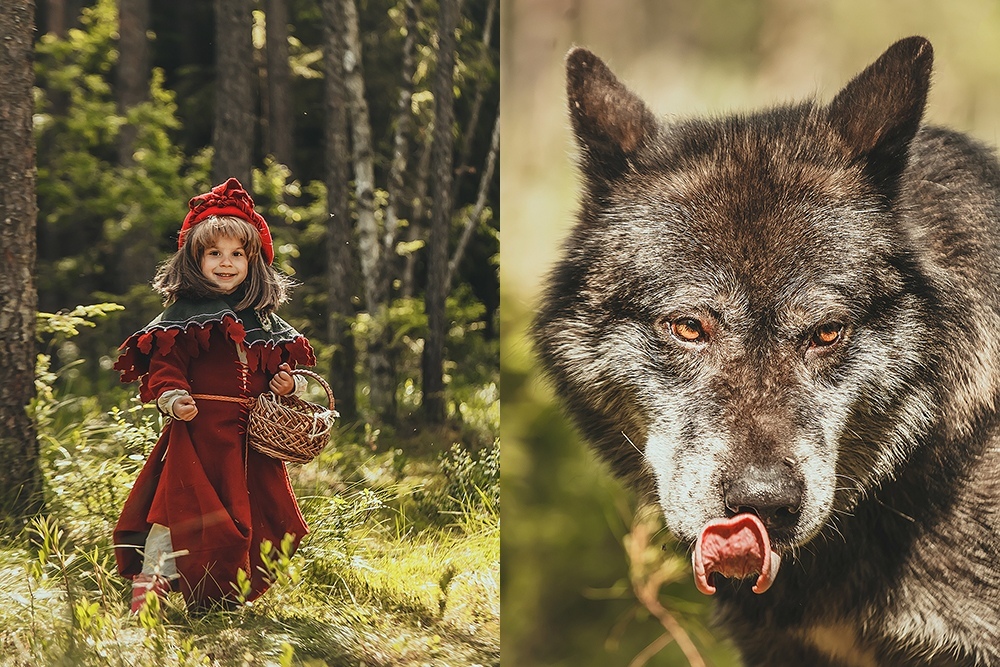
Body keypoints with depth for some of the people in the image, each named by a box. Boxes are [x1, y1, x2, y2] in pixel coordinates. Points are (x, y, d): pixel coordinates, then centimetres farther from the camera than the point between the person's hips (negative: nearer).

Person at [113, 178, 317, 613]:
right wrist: (172, 397, -24)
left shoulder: (264, 320, 14)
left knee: (256, 512, 8)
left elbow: (278, 366, 23)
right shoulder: (184, 315, -2)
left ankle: (233, 596, 20)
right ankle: (151, 578, -3)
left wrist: (288, 384, 2)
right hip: (199, 429, -5)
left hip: (251, 437, 5)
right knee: (184, 505, -11)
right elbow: (164, 365, -7)